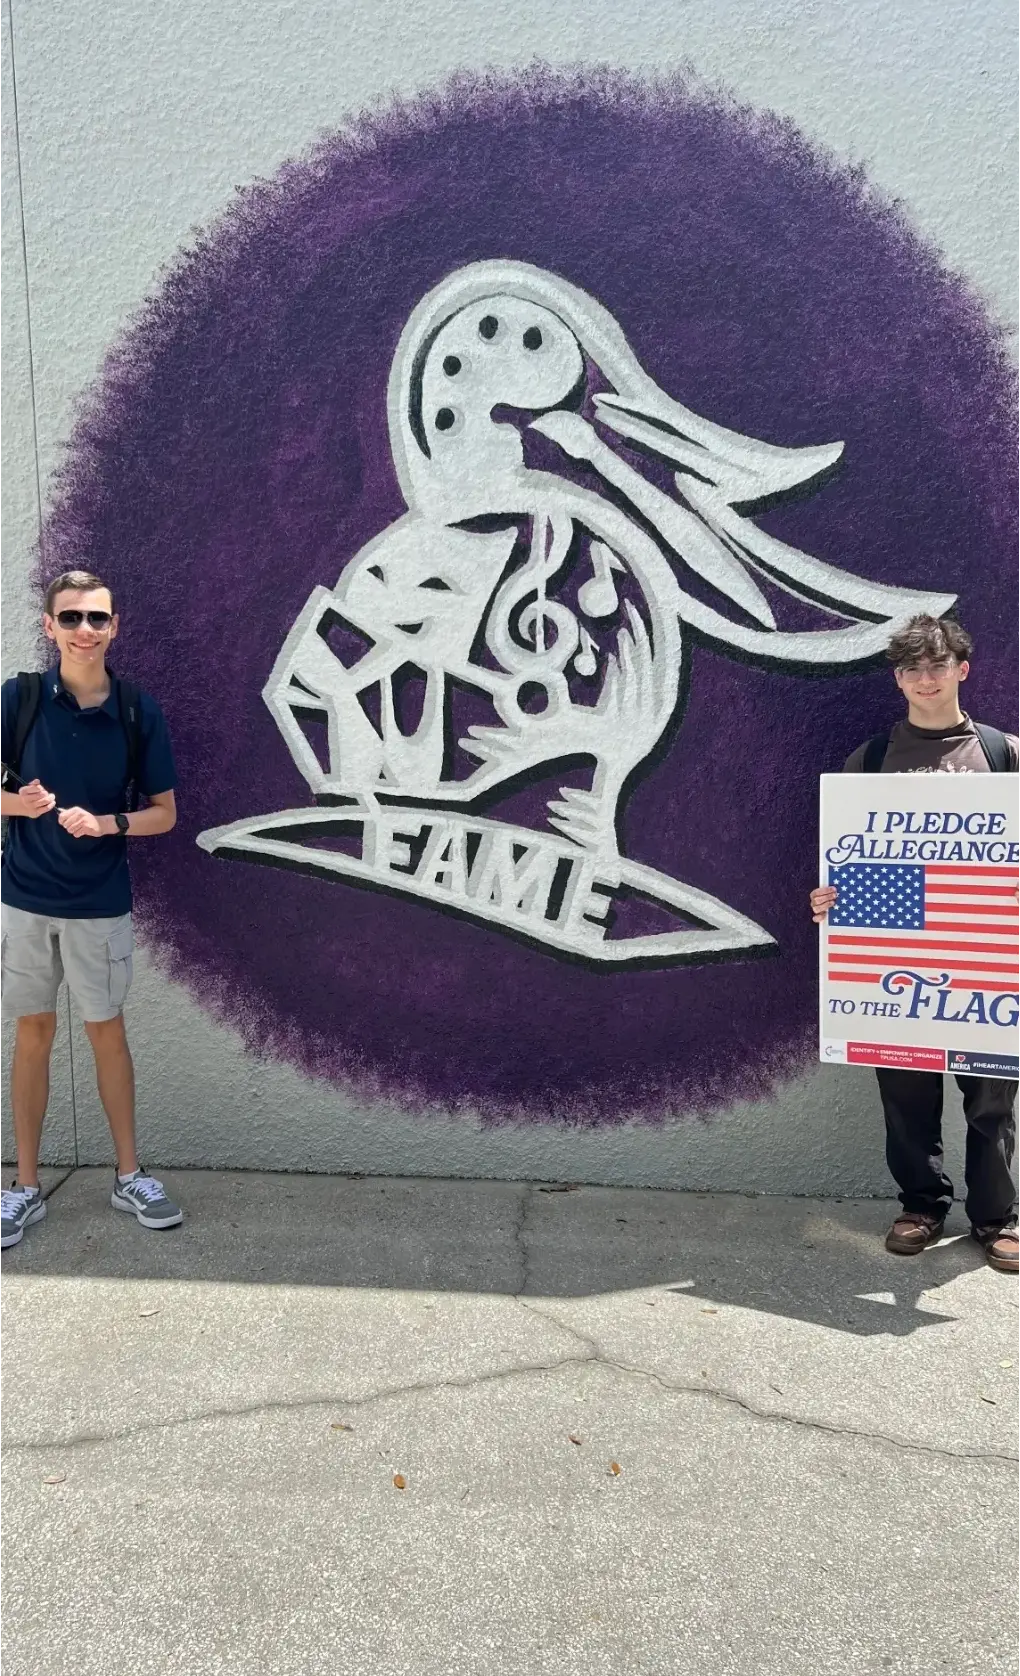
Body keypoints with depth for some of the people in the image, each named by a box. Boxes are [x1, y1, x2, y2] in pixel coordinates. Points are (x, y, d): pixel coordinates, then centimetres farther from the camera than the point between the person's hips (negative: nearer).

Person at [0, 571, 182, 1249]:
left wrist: (108, 823, -17)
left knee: (108, 1032, 10)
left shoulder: (139, 710, -5)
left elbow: (165, 813, 0)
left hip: (102, 903, 0)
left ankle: (130, 1175, 25)